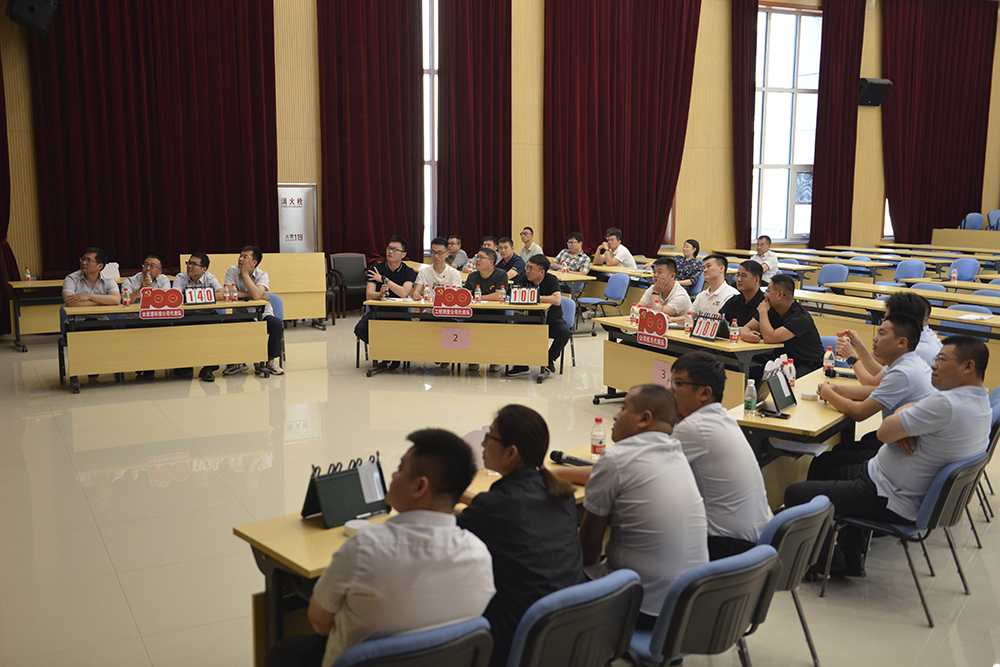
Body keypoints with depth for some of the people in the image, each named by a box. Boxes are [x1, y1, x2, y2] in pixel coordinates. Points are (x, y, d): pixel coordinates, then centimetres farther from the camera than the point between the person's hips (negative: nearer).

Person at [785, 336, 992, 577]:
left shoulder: (946, 404, -29)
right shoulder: (981, 402, 5)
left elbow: (884, 432, -23)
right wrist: (901, 429, -12)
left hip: (891, 504, -11)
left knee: (795, 494, -5)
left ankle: (830, 562, 20)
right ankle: (851, 562, 33)